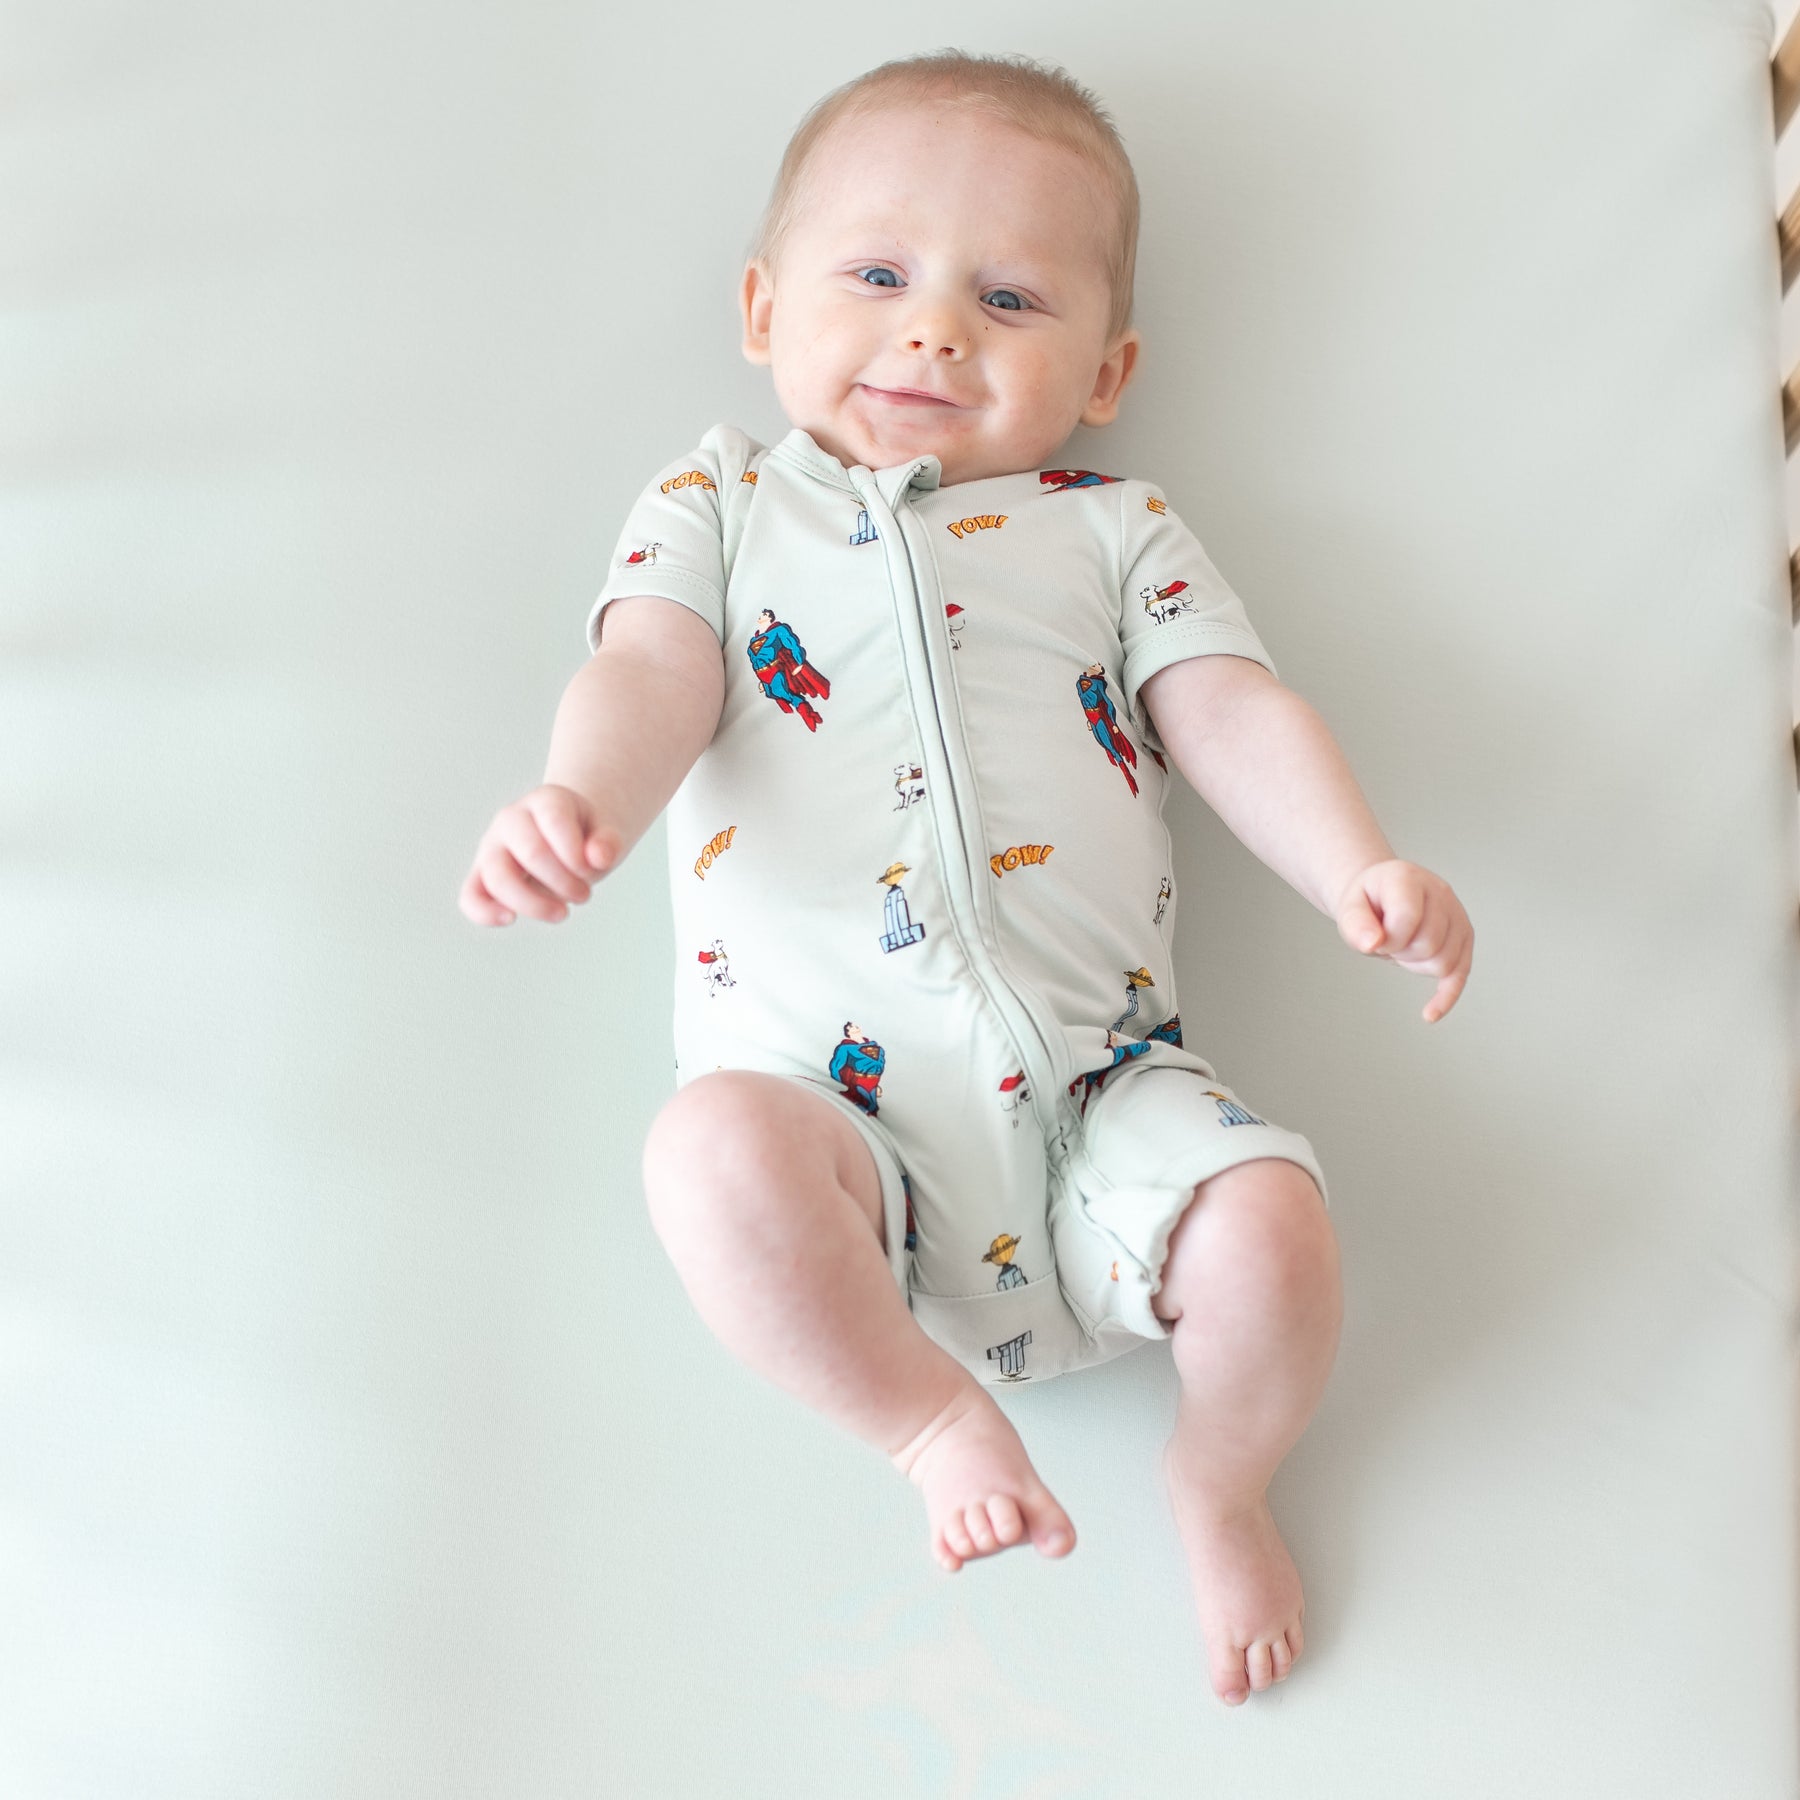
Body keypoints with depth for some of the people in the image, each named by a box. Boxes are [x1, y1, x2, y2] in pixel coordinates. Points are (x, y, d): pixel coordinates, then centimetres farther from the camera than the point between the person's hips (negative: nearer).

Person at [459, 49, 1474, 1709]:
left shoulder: (1114, 533, 19)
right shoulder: (718, 505, 16)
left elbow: (1232, 715, 8)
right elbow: (651, 679, -1)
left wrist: (1361, 871, -12)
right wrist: (583, 806, -25)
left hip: (1098, 1090, 2)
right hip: (834, 1110, -1)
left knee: (1275, 1233, -23)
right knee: (715, 1153, -34)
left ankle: (1220, 1482, 13)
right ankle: (930, 1416, -5)